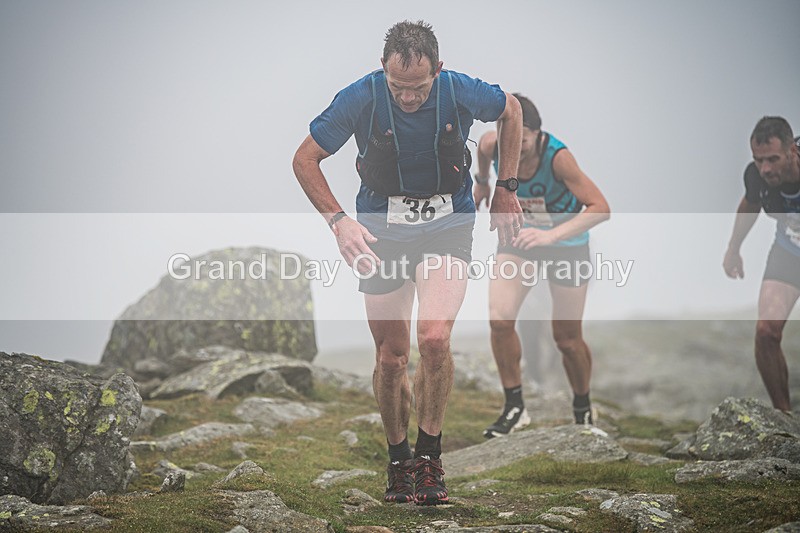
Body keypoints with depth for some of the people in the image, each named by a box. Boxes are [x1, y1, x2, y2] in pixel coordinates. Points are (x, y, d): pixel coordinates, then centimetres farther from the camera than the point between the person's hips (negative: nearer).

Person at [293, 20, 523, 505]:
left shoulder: (462, 92, -16)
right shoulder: (361, 98, -18)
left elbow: (511, 110, 7)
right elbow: (305, 159, -7)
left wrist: (506, 189, 6)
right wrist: (338, 220, -18)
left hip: (448, 226, -1)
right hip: (382, 229, 1)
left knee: (435, 340, -20)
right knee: (391, 356, 4)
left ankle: (429, 456, -1)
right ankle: (399, 460, 26)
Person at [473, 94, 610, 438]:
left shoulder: (557, 157, -34)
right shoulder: (492, 144, -20)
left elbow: (600, 208, -42)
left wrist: (552, 235, -52)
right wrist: (481, 183, 21)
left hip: (567, 244, -3)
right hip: (517, 238, 3)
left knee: (567, 340, 2)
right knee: (500, 320, -16)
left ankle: (583, 408, 28)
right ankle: (514, 407, -2)